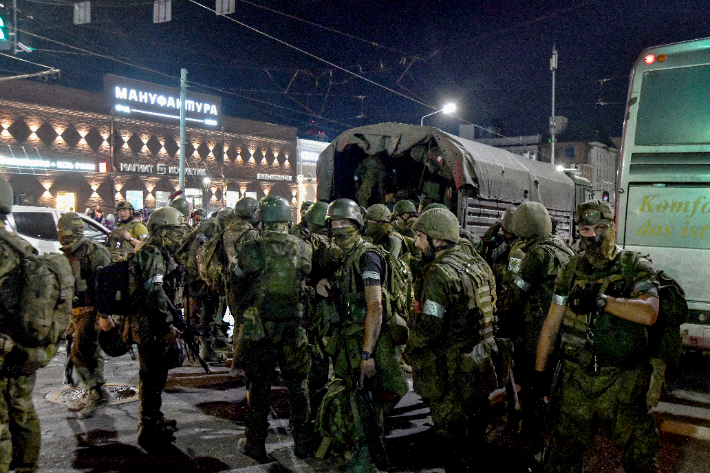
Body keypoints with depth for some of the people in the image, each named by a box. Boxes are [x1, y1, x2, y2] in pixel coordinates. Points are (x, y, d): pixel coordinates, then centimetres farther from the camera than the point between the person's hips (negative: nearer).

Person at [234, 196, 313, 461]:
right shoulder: (303, 249, -4)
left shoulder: (252, 250, -12)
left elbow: (238, 276, 5)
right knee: (297, 385, 15)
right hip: (294, 329, 2)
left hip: (260, 330, -2)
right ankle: (302, 443, 26)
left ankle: (256, 445, 25)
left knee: (259, 387, 12)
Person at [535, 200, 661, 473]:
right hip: (576, 379, 3)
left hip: (623, 381, -2)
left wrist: (601, 300, -29)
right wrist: (539, 371, 10)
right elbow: (551, 324, 10)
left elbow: (648, 314, -20)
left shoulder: (636, 267, -3)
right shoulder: (571, 271, 7)